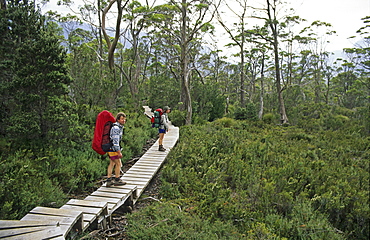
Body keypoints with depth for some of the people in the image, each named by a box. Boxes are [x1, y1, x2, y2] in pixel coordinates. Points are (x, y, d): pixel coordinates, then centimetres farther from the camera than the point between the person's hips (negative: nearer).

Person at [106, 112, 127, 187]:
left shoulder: (120, 127, 9)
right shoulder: (116, 128, -23)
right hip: (112, 148, -10)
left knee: (112, 163, 14)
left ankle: (109, 181, 19)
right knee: (118, 164, 2)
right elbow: (115, 141, -27)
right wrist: (119, 152, -24)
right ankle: (117, 180, 15)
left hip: (111, 148, 10)